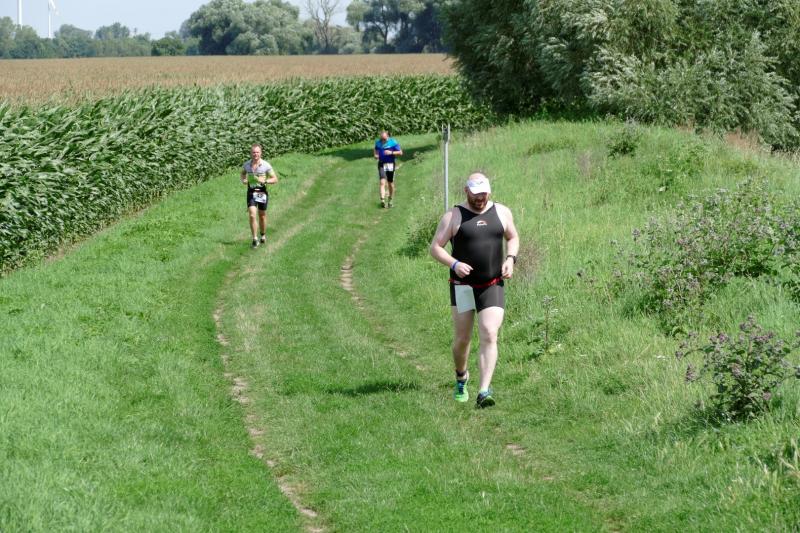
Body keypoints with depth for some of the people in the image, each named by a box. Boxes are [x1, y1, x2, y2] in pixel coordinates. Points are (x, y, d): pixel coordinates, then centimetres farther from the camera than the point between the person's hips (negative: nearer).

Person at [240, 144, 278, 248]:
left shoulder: (266, 165, -9)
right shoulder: (246, 164, -1)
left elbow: (275, 179, -5)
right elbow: (243, 173, 21)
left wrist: (264, 181, -21)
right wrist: (243, 180, -1)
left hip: (262, 192, -1)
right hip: (251, 192, 1)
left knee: (262, 216, 13)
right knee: (252, 215, -13)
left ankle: (263, 235, 36)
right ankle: (255, 239, -7)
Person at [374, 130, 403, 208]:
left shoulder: (393, 142, -7)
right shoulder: (378, 142, 4)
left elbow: (400, 152, -6)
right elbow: (375, 150, 22)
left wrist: (391, 152, -20)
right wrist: (375, 155, -1)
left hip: (390, 164, -1)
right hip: (381, 164, 1)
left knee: (390, 183, 8)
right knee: (382, 182, -15)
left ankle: (391, 200, 27)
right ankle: (382, 200, -24)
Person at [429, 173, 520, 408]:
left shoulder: (501, 212, 7)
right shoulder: (453, 217, -2)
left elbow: (513, 237, 22)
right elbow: (435, 247, -3)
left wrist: (510, 259, 2)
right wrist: (454, 264, -21)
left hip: (493, 287, 1)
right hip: (462, 287, -1)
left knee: (489, 336, -15)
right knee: (462, 338, 8)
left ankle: (483, 392, -20)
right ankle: (461, 378, 37)